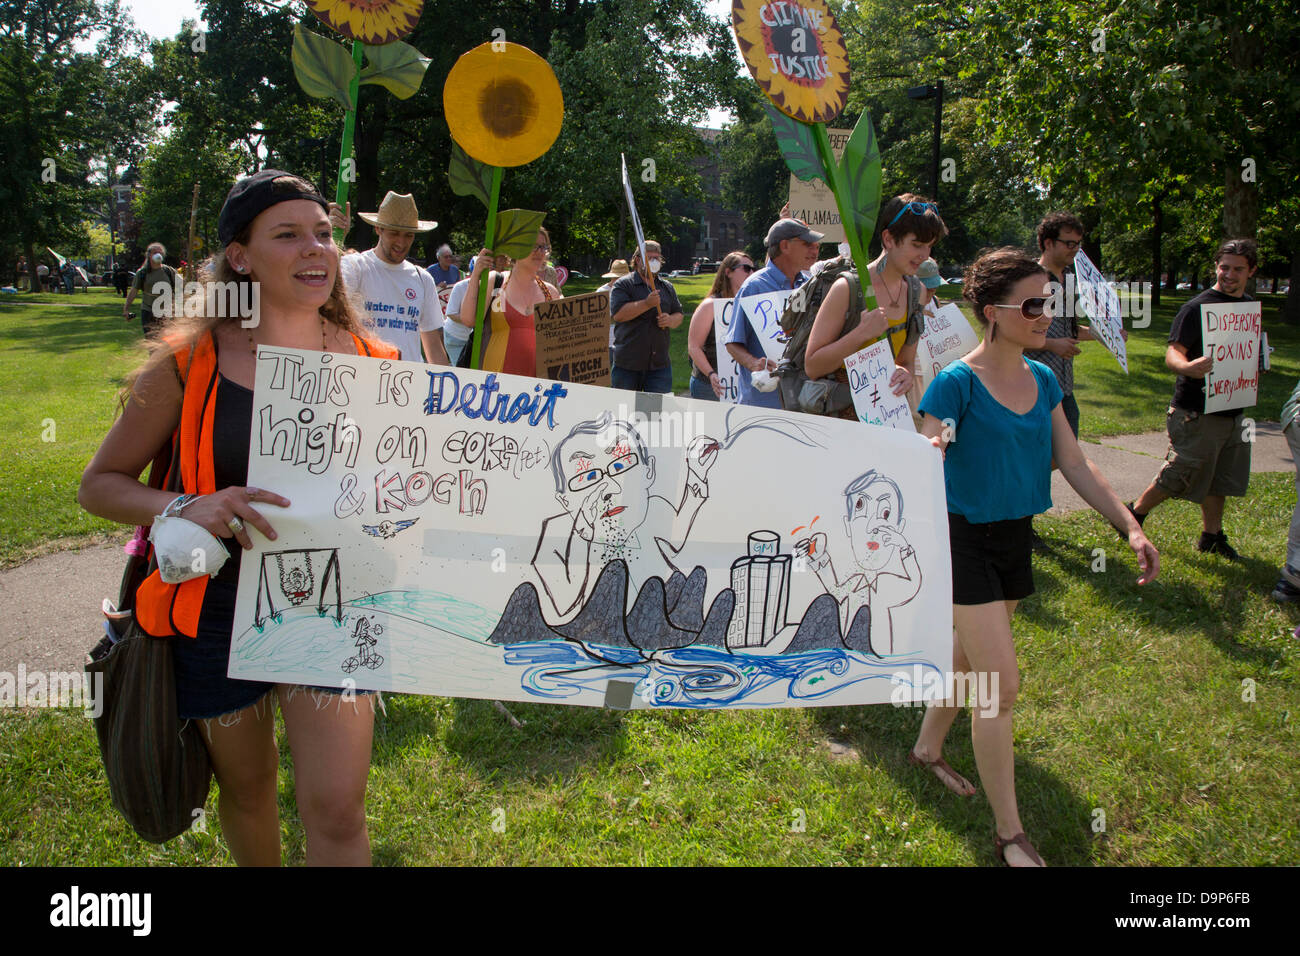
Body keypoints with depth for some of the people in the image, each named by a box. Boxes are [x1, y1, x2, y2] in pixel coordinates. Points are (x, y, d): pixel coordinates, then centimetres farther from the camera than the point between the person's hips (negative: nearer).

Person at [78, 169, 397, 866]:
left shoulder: (369, 364, -4)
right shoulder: (190, 363, -9)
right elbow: (99, 484, -3)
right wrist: (187, 507, -22)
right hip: (217, 607, 0)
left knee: (336, 812, -3)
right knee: (246, 789, 20)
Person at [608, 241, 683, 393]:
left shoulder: (667, 287, 15)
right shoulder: (622, 285, -1)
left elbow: (679, 315, 19)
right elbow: (618, 314, -16)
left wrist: (670, 321, -6)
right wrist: (647, 303, -22)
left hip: (660, 365, 3)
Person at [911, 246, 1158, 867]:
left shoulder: (1042, 380, 4)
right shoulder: (957, 383, -17)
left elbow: (1075, 465, 8)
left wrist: (1130, 527, 3)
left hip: (1014, 537, 7)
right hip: (965, 539, -7)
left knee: (969, 660, 22)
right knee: (1000, 685, -7)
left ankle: (927, 749, 47)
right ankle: (1009, 834, 6)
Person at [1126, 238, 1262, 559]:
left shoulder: (1251, 307, 12)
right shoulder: (1196, 307, -11)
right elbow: (1172, 354, -18)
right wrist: (1188, 367, -40)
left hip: (1233, 410, 7)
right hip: (1197, 412, -7)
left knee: (1220, 479, 14)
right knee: (1179, 478, -3)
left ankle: (1211, 536, 27)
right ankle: (1135, 513, 16)